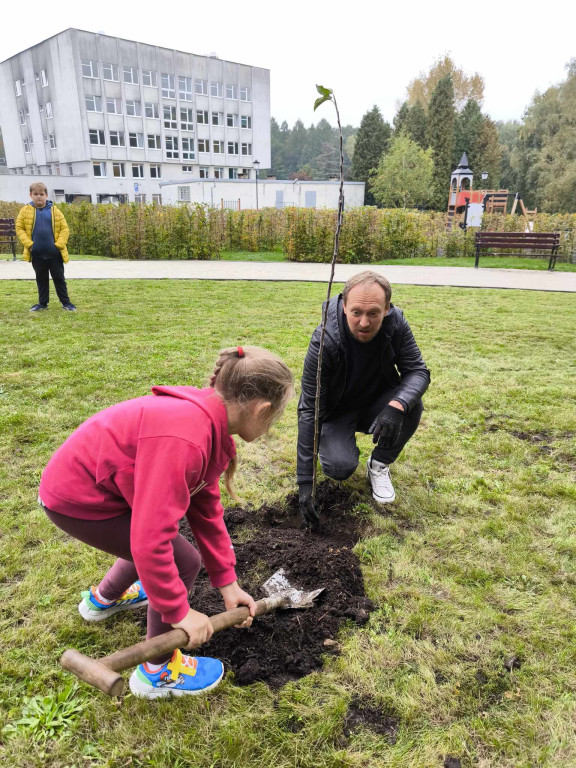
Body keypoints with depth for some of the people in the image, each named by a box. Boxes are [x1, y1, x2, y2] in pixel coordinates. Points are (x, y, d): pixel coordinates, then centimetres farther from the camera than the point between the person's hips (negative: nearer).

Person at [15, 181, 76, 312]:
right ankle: (42, 303, 21)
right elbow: (19, 228, 4)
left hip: (54, 253, -1)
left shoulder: (55, 210, 0)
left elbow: (64, 228, -1)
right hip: (37, 253, 2)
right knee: (41, 279, 12)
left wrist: (59, 244, -11)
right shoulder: (26, 210, 3)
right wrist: (28, 243, -9)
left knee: (59, 278, 6)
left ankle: (66, 302, 13)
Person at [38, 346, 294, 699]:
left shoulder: (209, 417, -5)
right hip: (79, 501, -9)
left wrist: (228, 582, 4)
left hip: (92, 478, 9)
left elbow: (206, 507, 1)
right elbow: (150, 538, -35)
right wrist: (179, 611, -21)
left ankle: (103, 600, 51)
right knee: (183, 561, -5)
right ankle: (156, 671, 17)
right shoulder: (183, 439, -36)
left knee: (161, 538, 26)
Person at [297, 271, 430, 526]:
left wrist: (397, 405, -44)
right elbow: (308, 410, -29)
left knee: (411, 406, -29)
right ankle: (336, 444, 11)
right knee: (340, 467, -28)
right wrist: (305, 481, -30)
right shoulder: (325, 341, -31)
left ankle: (379, 466, -2)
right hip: (337, 411, -3)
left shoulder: (395, 323, -21)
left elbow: (418, 371, -18)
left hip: (376, 404, 3)